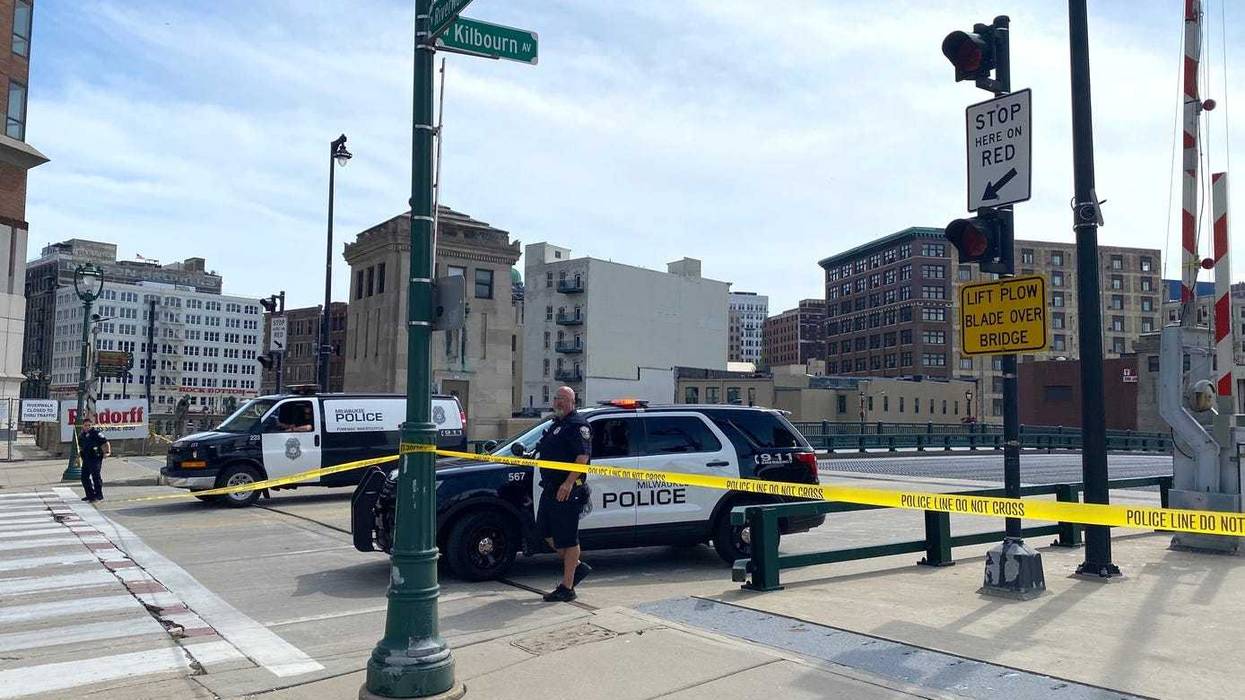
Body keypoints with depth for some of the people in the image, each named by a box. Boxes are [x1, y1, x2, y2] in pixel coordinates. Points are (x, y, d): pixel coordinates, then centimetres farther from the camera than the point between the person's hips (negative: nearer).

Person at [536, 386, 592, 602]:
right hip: (550, 488, 10)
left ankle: (567, 588, 4)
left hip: (567, 490, -10)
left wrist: (568, 483, -28)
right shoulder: (555, 425, 19)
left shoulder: (577, 425, -12)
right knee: (546, 532, 15)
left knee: (567, 538, -3)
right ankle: (577, 567, 28)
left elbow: (583, 457, -22)